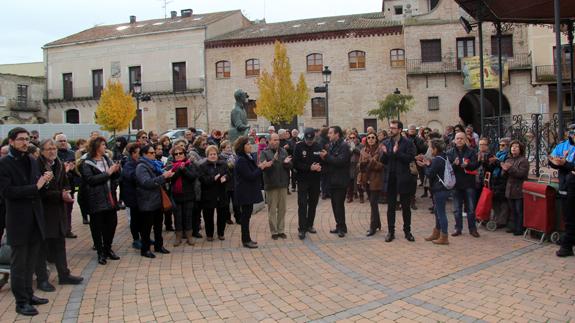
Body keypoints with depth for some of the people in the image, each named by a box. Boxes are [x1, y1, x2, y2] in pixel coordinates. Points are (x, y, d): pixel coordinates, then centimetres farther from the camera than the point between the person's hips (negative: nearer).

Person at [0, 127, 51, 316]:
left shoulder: (32, 162, 11)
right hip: (18, 221, -6)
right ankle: (21, 302, 12)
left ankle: (28, 295, 27)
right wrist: (35, 187, -20)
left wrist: (44, 182, -7)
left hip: (35, 218, 6)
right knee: (19, 263, 4)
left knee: (31, 262, 15)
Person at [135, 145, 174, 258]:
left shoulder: (154, 165, 14)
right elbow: (147, 182, -26)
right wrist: (163, 176, -29)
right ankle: (145, 249, 10)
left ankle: (159, 245, 27)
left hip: (157, 201, 8)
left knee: (158, 225, 16)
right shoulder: (141, 167, -12)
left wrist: (167, 176, 5)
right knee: (146, 227, 0)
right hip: (147, 203, -8)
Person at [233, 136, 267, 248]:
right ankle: (246, 240, 7)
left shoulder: (248, 158, 12)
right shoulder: (241, 160, -18)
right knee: (246, 215, -2)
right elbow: (250, 176, -21)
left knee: (246, 215, 14)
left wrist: (260, 166, 1)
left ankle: (246, 238, 23)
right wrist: (261, 167, -13)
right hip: (245, 192, -9)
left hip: (249, 192, 9)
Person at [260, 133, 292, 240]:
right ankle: (274, 231, 10)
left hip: (282, 184, 4)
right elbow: (263, 167, -18)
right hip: (271, 184, -4)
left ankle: (281, 230, 20)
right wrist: (273, 161, -31)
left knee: (282, 209, 10)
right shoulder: (265, 153, -5)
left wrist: (286, 162, -16)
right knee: (272, 209, 2)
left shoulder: (283, 151, 8)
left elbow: (290, 166, 6)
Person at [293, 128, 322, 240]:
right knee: (302, 205, -5)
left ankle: (309, 225, 25)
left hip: (315, 180, 4)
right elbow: (295, 164, -11)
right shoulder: (299, 147, -7)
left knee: (313, 204, 11)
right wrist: (309, 167, -20)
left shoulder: (318, 147, 2)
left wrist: (320, 167, -13)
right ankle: (302, 228, -1)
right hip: (303, 180, -3)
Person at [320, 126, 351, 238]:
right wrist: (324, 158, -6)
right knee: (335, 204, 12)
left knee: (339, 204, -5)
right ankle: (339, 226, 22)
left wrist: (327, 156, -20)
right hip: (332, 180, 8)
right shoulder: (331, 145, 12)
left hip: (340, 180, -8)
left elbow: (340, 161, -24)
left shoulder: (344, 146, -12)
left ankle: (342, 228, 4)